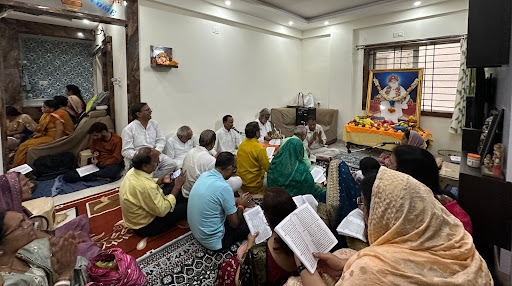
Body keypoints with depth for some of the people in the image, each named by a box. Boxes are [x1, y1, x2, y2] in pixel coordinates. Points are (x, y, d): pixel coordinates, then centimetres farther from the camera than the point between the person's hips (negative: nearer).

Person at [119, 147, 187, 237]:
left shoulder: (133, 171, -10)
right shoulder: (145, 187, -38)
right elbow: (162, 211, -27)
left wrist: (161, 180, -1)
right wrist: (177, 186, -22)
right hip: (144, 227, -8)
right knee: (185, 205, -4)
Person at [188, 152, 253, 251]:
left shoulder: (204, 175, -5)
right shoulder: (224, 187, -29)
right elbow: (234, 223, -17)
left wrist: (239, 200, 7)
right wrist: (241, 205, -1)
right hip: (213, 241, -8)